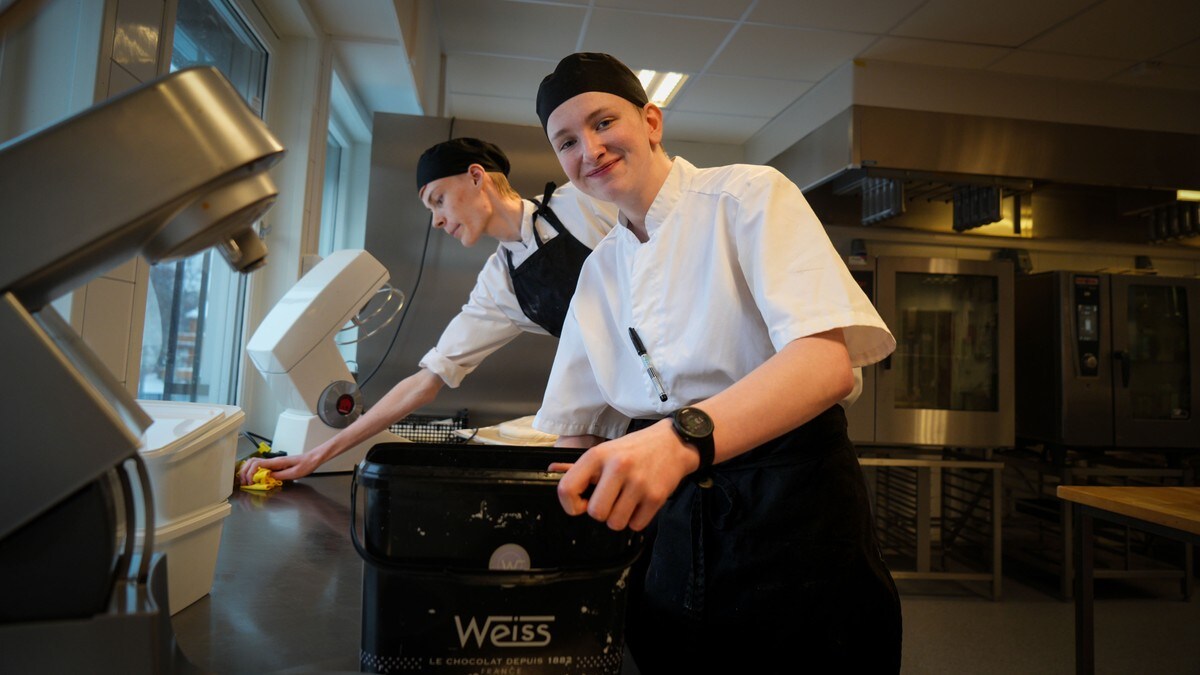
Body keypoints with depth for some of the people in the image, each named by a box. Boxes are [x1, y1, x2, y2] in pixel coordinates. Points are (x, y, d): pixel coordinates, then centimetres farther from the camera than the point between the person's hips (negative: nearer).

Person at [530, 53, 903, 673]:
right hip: (670, 528, 5)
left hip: (791, 514, -4)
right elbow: (573, 430, 13)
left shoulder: (748, 195, -7)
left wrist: (683, 437, -37)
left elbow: (828, 361, -23)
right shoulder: (599, 271, 10)